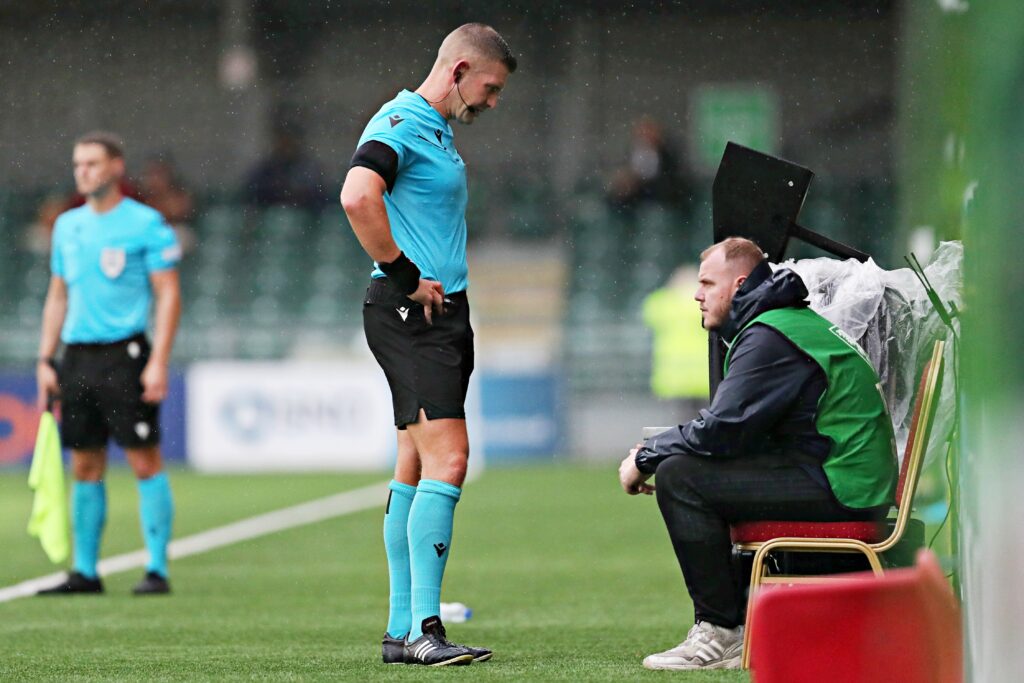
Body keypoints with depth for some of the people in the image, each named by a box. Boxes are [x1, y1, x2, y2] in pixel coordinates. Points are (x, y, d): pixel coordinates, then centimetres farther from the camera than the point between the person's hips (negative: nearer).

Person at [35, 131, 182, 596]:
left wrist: (158, 362, -15)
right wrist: (45, 360, 13)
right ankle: (85, 571, 11)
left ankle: (157, 569, -3)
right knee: (85, 467, 7)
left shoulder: (145, 223, -4)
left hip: (125, 355, -6)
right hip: (77, 357, 6)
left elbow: (168, 296, -7)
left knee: (145, 461, -6)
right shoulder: (67, 226, 15)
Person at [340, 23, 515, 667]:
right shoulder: (399, 124, -12)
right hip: (408, 315, -10)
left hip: (442, 308, 10)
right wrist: (404, 275, -21)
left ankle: (402, 630, 12)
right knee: (447, 460, -17)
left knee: (417, 469, 10)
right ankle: (424, 630, -19)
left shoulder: (441, 131, 19)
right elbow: (358, 196, -29)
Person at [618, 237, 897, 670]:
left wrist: (645, 458, -5)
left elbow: (720, 431, -20)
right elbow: (732, 427, 20)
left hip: (839, 490, -11)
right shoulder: (794, 324, 20)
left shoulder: (767, 338, -13)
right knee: (698, 470, 22)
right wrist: (652, 452, 9)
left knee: (679, 477, -16)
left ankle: (722, 633, -13)